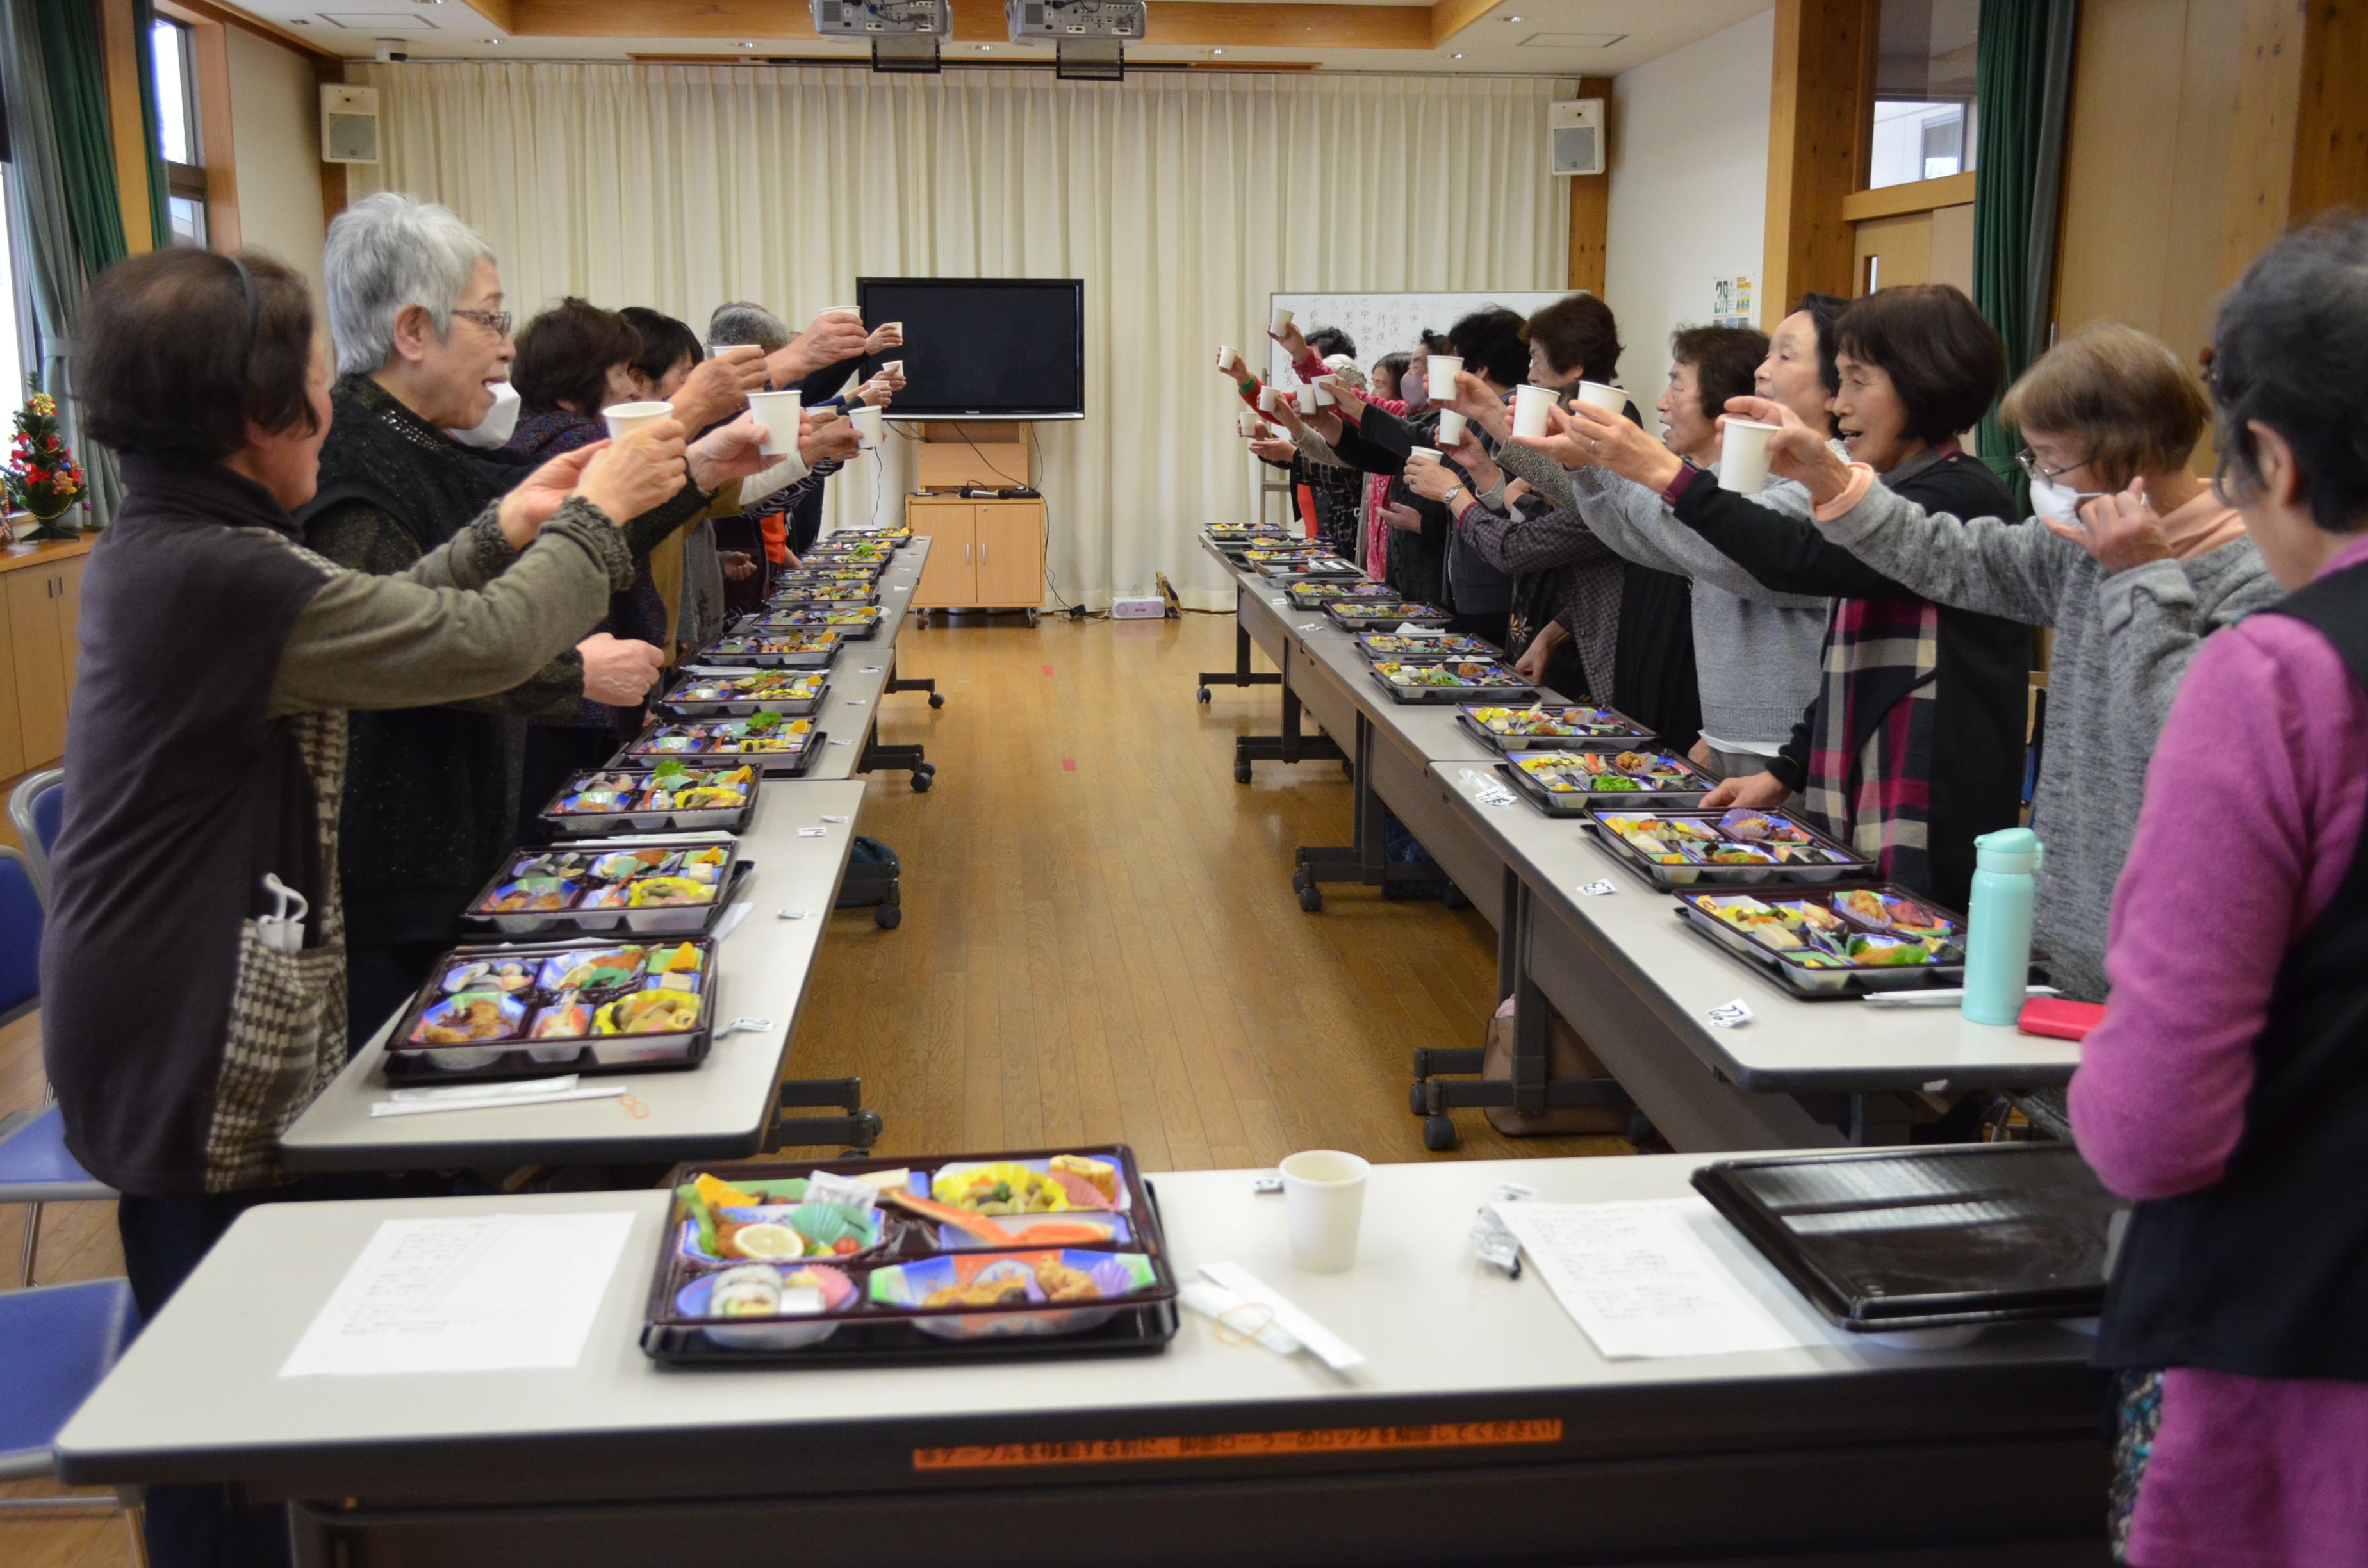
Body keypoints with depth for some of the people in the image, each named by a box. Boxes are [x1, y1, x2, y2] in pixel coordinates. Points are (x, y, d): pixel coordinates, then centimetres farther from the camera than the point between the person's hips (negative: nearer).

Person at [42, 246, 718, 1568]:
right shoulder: (221, 575, -25)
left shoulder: (156, 551, 6)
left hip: (173, 1016, 10)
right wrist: (597, 517, -5)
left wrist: (502, 534, 14)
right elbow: (479, 648, -20)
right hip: (200, 1048, -10)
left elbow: (360, 627, 16)